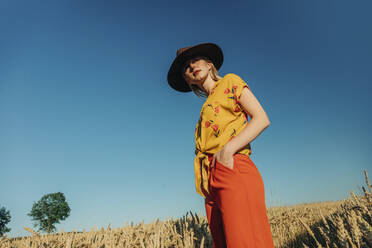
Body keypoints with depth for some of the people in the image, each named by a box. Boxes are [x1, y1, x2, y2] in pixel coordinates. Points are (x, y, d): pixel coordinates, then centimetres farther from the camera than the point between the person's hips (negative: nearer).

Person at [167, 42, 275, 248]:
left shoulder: (230, 82, 10)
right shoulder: (207, 107, 28)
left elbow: (261, 119, -2)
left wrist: (228, 149, -14)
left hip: (233, 171, -7)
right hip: (211, 184, 7)